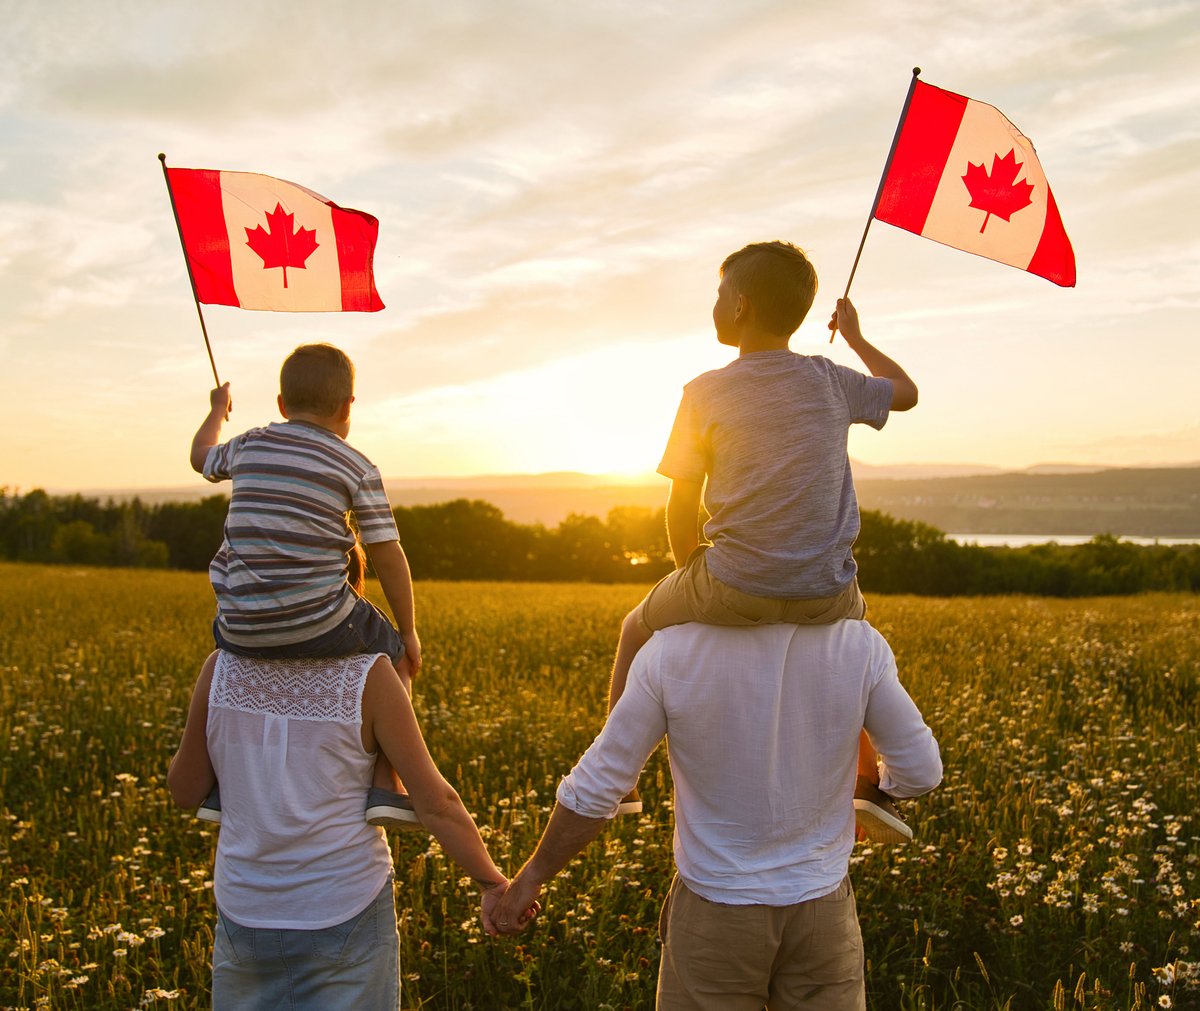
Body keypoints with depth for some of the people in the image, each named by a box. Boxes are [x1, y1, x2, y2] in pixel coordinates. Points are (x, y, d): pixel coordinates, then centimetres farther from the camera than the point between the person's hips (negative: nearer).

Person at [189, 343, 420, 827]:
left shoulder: (248, 446, 9)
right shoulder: (358, 468, -1)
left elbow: (201, 457, 33)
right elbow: (389, 558, -2)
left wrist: (217, 411, 53)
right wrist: (409, 632, 9)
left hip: (243, 629, 4)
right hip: (320, 627, -4)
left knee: (228, 642, 39)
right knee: (394, 654, 24)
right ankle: (386, 782, 8)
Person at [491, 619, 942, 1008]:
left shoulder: (672, 648, -19)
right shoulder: (859, 643, -15)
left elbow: (595, 787, -12)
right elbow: (919, 772, -4)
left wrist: (531, 876, 3)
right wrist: (876, 783, 20)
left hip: (715, 912, -1)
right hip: (822, 908, 1)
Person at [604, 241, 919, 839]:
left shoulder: (705, 394, -6)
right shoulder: (830, 382, 2)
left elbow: (681, 509, -2)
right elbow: (906, 393, 22)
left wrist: (691, 572, 15)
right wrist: (855, 337, 35)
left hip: (732, 590, -2)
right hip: (824, 594, 3)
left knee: (637, 630, 26)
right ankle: (875, 790, 33)